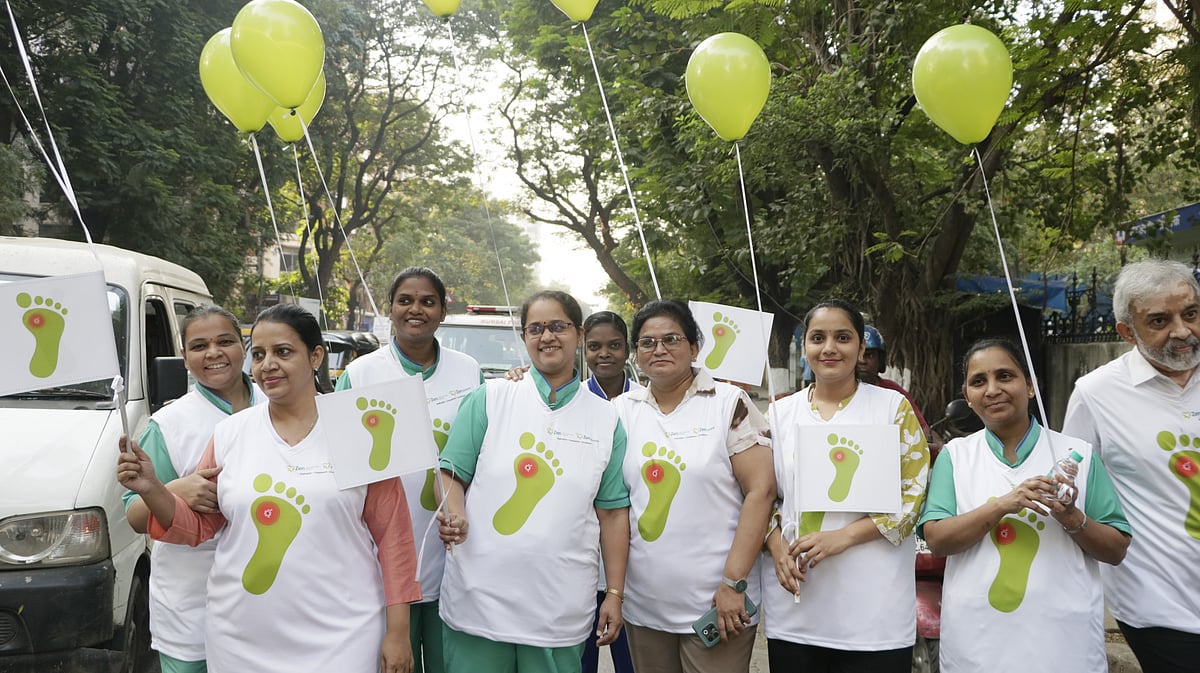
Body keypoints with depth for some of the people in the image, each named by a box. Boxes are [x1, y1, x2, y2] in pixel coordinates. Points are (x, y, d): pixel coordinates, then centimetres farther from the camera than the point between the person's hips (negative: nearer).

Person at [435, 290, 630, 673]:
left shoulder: (606, 419, 6)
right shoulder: (489, 398, 2)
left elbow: (612, 512, 6)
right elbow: (452, 471, 2)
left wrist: (615, 594, 4)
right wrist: (454, 516, -19)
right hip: (479, 600, -1)